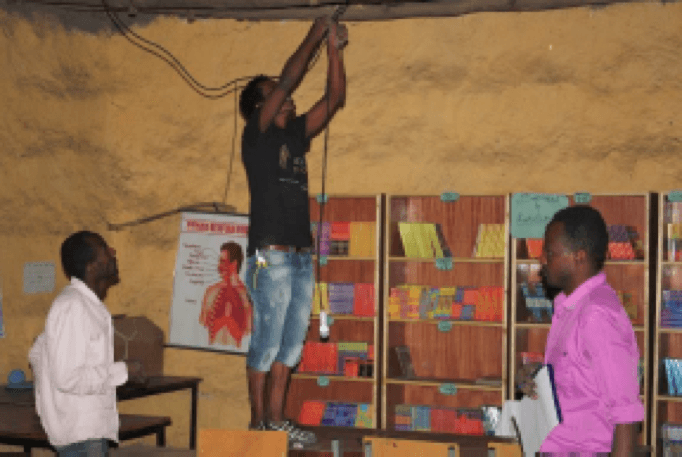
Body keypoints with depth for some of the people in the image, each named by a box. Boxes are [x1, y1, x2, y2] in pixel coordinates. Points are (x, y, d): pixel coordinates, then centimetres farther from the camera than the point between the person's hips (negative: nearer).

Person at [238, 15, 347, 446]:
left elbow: (335, 100, 13)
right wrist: (314, 37, -3)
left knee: (291, 342, 9)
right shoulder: (256, 135, -2)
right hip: (271, 257, -7)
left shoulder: (296, 134, 17)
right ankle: (258, 423, 5)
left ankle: (276, 418, 16)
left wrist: (335, 50, 5)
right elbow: (289, 79, -10)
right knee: (267, 342, -3)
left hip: (301, 257, 7)